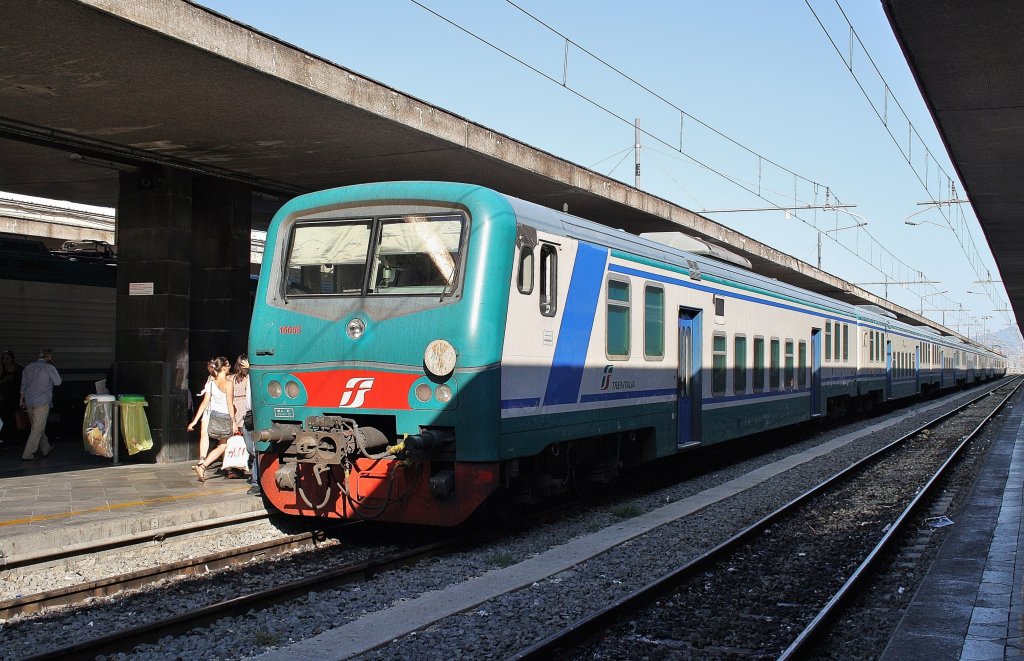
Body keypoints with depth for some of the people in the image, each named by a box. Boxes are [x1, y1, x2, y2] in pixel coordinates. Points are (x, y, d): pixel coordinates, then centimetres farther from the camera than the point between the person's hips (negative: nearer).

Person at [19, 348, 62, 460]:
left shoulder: (28, 367, 10)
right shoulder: (49, 368, -8)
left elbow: (23, 385, 16)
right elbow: (58, 382, 0)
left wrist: (22, 399, 25)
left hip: (29, 401, 7)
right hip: (42, 402, -7)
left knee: (38, 427, 18)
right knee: (37, 429, -3)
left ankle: (46, 448, 30)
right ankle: (27, 454, -6)